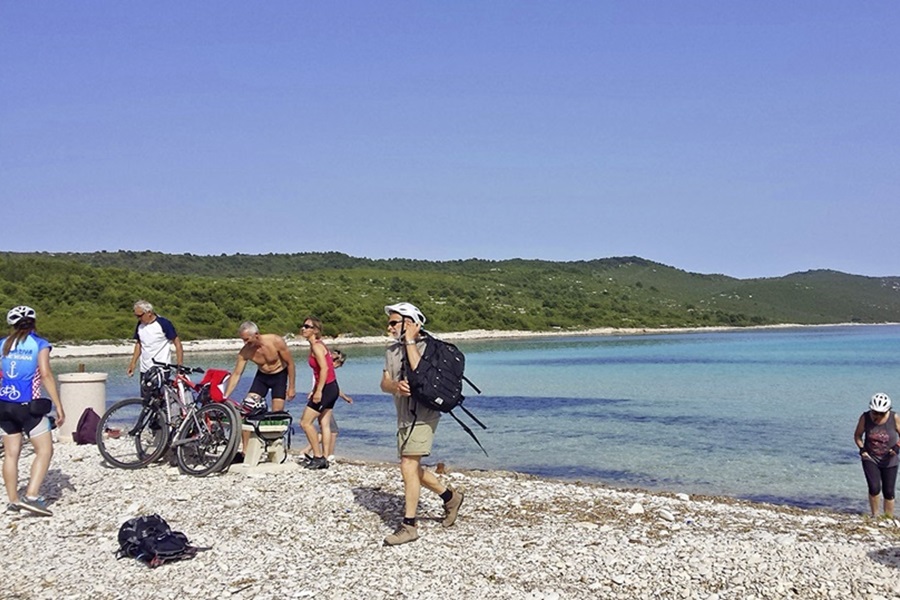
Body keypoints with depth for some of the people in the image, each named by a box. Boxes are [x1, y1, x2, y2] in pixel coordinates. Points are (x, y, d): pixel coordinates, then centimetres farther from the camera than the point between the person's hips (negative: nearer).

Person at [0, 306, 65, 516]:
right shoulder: (40, 344, -5)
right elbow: (45, 375, -13)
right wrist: (58, 406, -12)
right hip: (28, 405, -5)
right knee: (45, 451, 2)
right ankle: (31, 496, -10)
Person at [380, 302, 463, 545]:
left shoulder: (427, 347, -11)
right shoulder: (392, 351, 11)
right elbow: (384, 384, 3)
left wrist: (410, 342, -20)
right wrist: (396, 386, -21)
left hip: (422, 416, -9)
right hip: (403, 417, 9)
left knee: (408, 467, -13)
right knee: (413, 469, 15)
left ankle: (409, 526, -5)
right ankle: (450, 497, 35)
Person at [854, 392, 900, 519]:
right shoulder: (865, 417, -11)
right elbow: (857, 435, 2)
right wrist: (862, 449, -14)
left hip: (889, 461, 1)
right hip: (870, 459, -1)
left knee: (889, 492, 6)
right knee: (874, 488, -16)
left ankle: (889, 519, 21)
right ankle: (874, 515, 5)